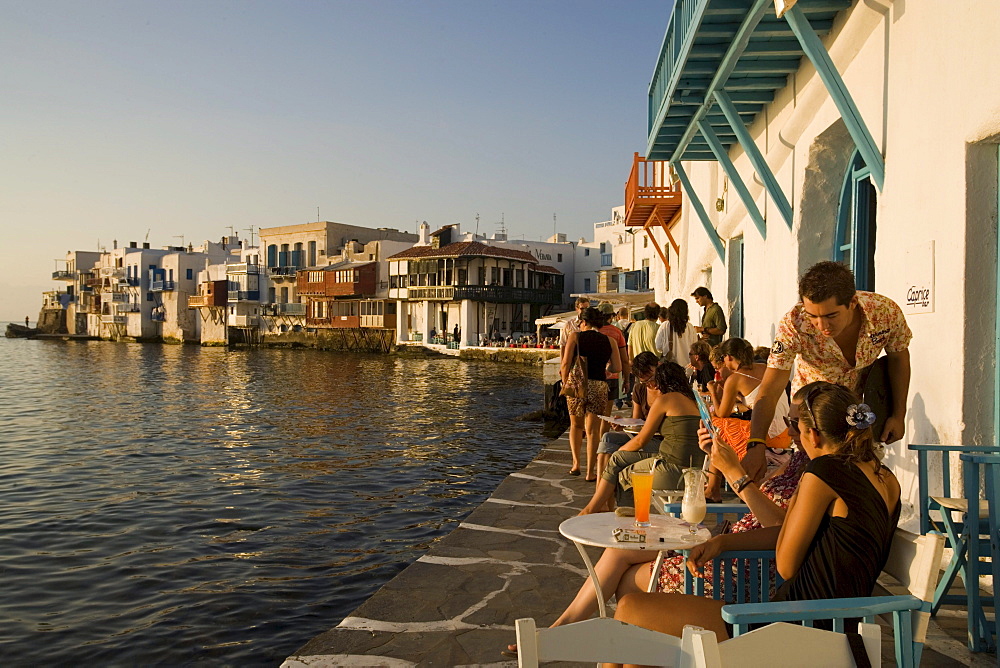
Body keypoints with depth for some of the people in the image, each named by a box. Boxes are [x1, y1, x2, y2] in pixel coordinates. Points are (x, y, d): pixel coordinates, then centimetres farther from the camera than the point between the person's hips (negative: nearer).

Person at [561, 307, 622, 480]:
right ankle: (590, 472, 8)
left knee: (576, 426, 19)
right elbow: (617, 367, 3)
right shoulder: (610, 341, 8)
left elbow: (566, 364, -6)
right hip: (599, 386, 1)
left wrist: (565, 383, 7)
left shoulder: (575, 336, 1)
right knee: (593, 430, 7)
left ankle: (576, 463, 10)